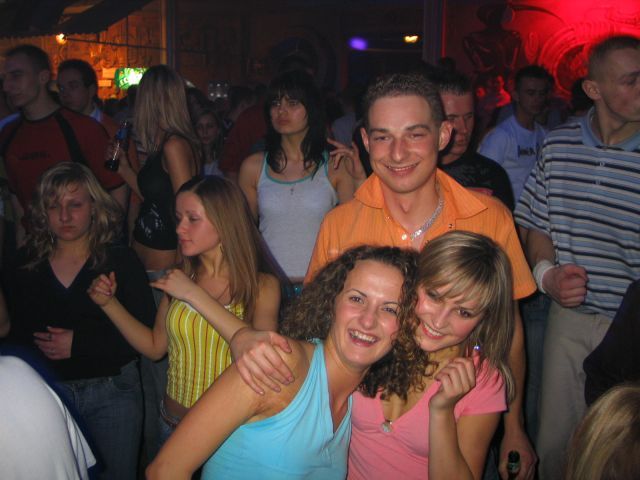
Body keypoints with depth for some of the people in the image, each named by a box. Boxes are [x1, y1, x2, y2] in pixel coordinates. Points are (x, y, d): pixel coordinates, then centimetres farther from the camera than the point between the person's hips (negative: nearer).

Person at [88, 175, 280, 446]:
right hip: (174, 424, 4)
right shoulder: (179, 278, 0)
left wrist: (195, 295, -25)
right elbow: (155, 347, 8)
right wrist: (109, 303, -2)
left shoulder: (262, 286, -11)